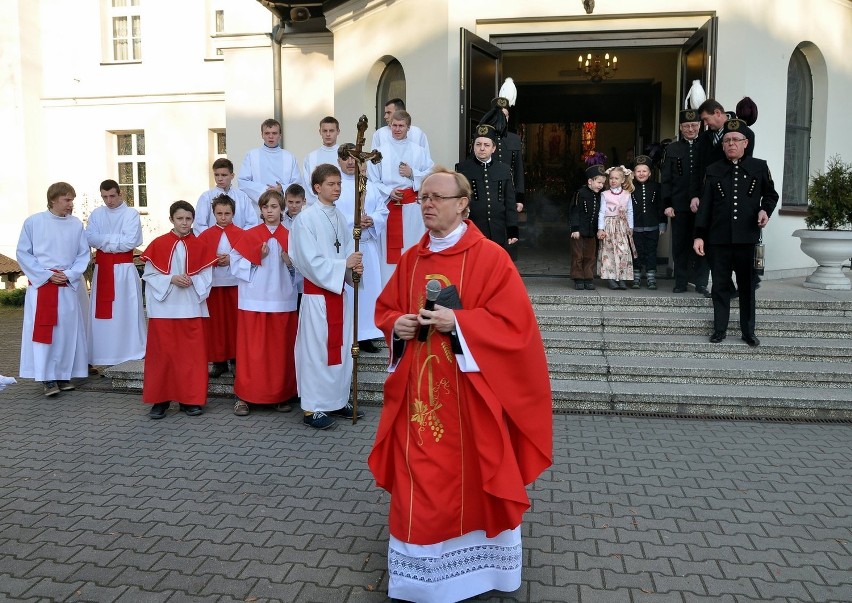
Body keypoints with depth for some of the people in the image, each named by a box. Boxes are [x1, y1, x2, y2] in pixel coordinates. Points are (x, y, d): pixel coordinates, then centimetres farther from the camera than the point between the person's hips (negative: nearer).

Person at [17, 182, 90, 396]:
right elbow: (23, 253, -1)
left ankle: (64, 375, 15)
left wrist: (69, 274, -10)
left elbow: (83, 255, 6)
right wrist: (47, 275, -9)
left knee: (67, 330, 6)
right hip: (41, 284, -2)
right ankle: (47, 379, 1)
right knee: (43, 330, -3)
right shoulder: (33, 222, -5)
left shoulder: (77, 225, 1)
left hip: (69, 286, 2)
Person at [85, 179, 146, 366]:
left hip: (124, 268, -4)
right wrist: (116, 239, -11)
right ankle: (103, 356, 10)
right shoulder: (97, 214, 10)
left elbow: (131, 241, -13)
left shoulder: (131, 214, -1)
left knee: (127, 311, -1)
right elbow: (89, 238, -3)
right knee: (102, 313, 4)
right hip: (102, 268, 4)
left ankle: (132, 353, 5)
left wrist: (104, 241, -5)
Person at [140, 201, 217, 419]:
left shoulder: (200, 246, 5)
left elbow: (206, 277, 3)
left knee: (192, 354, 3)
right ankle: (160, 400, 12)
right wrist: (171, 280, -15)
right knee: (162, 353, 3)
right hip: (163, 308, -1)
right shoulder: (158, 244, 2)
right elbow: (149, 275, -1)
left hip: (191, 308, 1)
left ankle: (191, 399, 13)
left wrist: (192, 281, -15)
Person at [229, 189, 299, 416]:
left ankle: (282, 395, 16)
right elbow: (235, 262, -1)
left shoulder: (290, 236, 5)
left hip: (282, 300, 1)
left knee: (281, 348, 6)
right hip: (255, 299, -1)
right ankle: (244, 396, 9)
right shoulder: (250, 235, 3)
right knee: (252, 348, 1)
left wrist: (289, 262, -14)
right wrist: (257, 258, -13)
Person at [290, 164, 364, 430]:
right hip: (317, 294, -7)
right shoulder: (306, 218, -12)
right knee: (317, 350, -1)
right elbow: (311, 261, -17)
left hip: (338, 292, 7)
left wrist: (355, 265, -12)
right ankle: (312, 408, 9)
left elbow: (348, 250, 9)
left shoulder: (339, 217, 8)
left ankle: (338, 400, 26)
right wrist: (344, 265, -20)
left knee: (341, 348, 13)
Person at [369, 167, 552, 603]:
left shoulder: (490, 257, -9)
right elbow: (384, 309, 16)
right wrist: (396, 326, -7)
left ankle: (474, 561, 30)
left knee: (469, 479, 8)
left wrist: (457, 322, -22)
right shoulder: (411, 259, 8)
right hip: (419, 392, 5)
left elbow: (515, 323, -14)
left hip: (469, 393, -4)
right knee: (419, 483, 9)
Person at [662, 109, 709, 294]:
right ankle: (681, 282, 15)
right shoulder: (672, 149, 9)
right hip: (679, 206, 1)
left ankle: (701, 283, 8)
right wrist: (667, 204, -2)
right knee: (680, 245, 6)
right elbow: (666, 180, 6)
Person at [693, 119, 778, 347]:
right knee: (720, 285, 6)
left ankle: (748, 330, 17)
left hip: (747, 237, 0)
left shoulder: (759, 167, 5)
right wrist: (699, 235, -1)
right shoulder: (713, 170, 6)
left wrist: (765, 210, -7)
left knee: (747, 285, 7)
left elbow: (771, 194, 15)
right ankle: (720, 328, 17)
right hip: (718, 238, 1)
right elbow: (705, 205, 4)